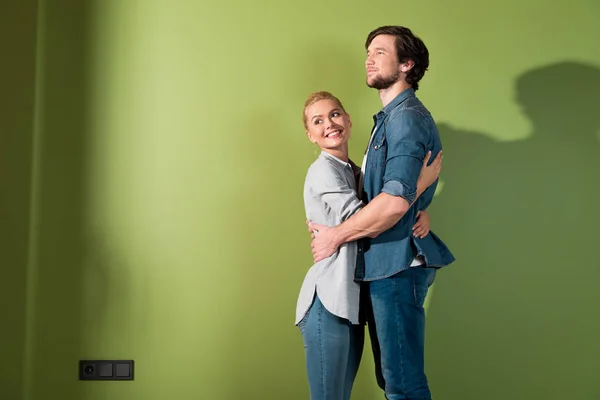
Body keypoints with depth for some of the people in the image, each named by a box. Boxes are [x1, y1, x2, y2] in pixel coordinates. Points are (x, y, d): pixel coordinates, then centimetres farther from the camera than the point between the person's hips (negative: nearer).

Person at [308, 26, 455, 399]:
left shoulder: (407, 117, -13)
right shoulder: (390, 118, 19)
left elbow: (396, 200, -23)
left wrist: (337, 234, -14)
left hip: (398, 264, -10)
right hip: (383, 262, 10)